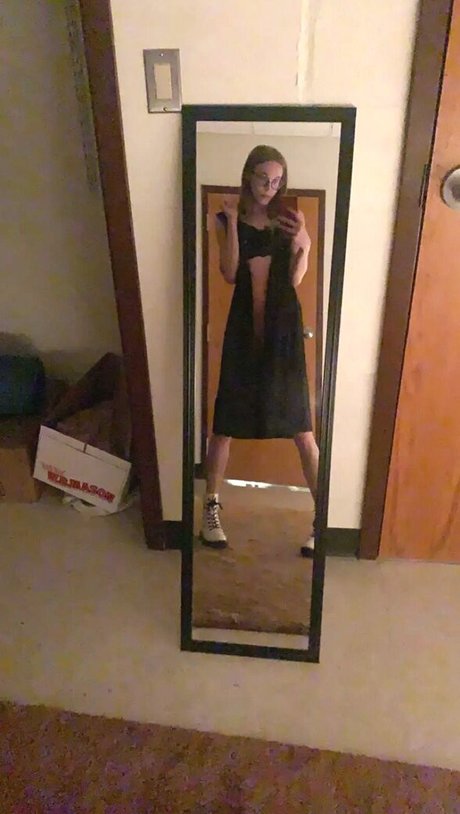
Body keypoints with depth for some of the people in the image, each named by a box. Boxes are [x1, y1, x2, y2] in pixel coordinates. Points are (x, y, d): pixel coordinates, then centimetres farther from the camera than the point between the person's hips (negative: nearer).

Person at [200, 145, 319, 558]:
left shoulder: (289, 220, 7)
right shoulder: (227, 218, 6)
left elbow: (295, 280, 4)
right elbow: (230, 274, -5)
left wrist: (304, 245, -12)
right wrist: (233, 224, -11)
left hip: (284, 325, 0)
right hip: (244, 325, 0)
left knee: (302, 427, -1)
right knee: (226, 422, 3)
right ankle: (212, 507, 19)